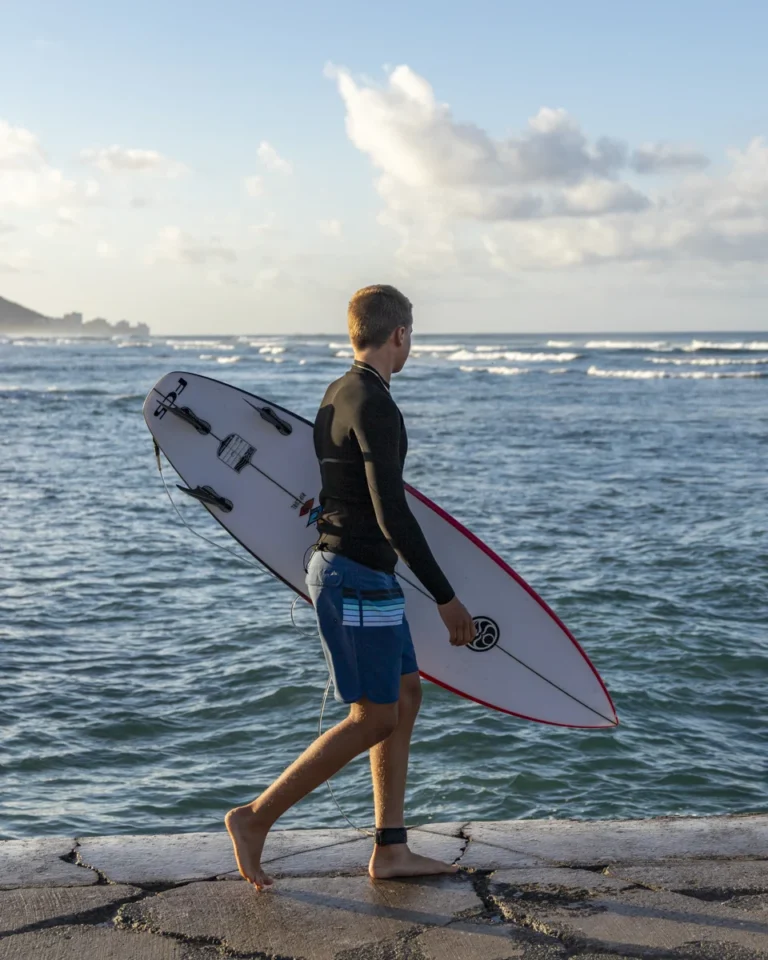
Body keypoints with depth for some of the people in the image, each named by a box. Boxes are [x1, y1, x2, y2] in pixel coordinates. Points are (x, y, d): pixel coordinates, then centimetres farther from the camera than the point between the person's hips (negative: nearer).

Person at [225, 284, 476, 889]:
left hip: (339, 566, 10)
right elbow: (393, 515, -23)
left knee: (405, 697, 13)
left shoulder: (338, 395, 13)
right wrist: (445, 596, -19)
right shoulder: (375, 405, -18)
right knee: (373, 719, -2)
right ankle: (256, 818, 3)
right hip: (360, 578, -10)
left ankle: (391, 850, 16)